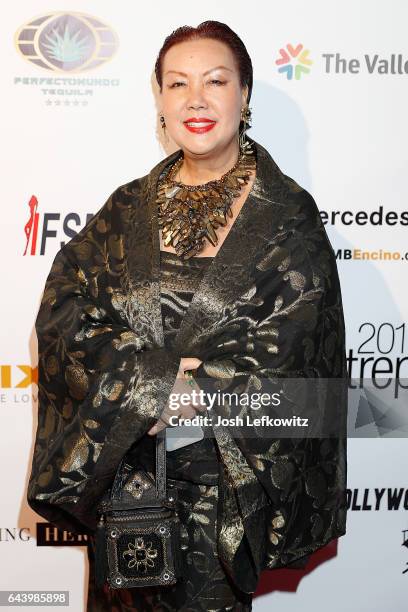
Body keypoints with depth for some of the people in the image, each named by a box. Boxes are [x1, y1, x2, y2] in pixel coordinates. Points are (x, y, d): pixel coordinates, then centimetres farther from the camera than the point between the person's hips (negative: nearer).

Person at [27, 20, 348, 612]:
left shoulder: (290, 217, -8)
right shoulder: (129, 208, 3)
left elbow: (275, 360, -13)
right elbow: (62, 308, -7)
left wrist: (178, 395, -17)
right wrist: (152, 380, -20)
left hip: (225, 479, -3)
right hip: (121, 468, 4)